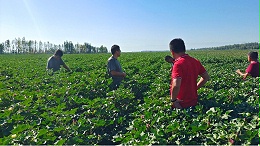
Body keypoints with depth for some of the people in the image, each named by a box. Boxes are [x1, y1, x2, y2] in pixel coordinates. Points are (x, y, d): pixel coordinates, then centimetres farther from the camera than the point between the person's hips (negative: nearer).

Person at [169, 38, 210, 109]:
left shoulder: (178, 64, -21)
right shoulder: (195, 61, 1)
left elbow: (176, 85, -33)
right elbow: (206, 77, 12)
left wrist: (173, 100, -18)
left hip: (181, 105, -7)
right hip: (194, 102, 7)